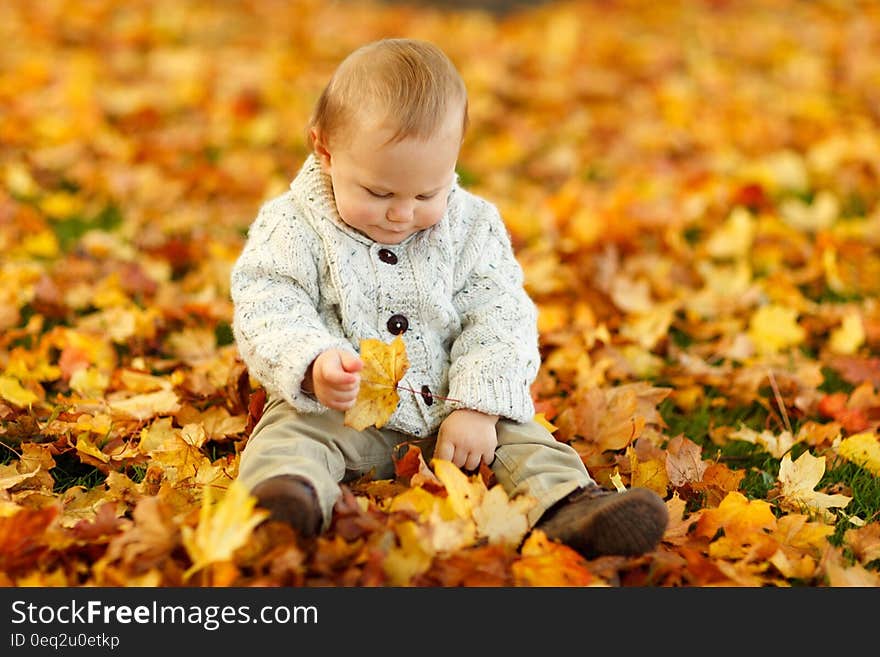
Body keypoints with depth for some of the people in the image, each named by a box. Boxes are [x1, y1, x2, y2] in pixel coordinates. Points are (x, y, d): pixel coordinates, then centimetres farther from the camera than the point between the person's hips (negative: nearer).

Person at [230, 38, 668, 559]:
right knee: (290, 435, -30)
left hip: (450, 413, 3)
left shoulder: (472, 226, 1)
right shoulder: (294, 226, -6)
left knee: (521, 437, -17)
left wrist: (479, 405, -18)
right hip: (335, 411, -3)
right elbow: (265, 310, -14)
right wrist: (312, 364, -36)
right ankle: (291, 498, -58)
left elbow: (498, 319, -4)